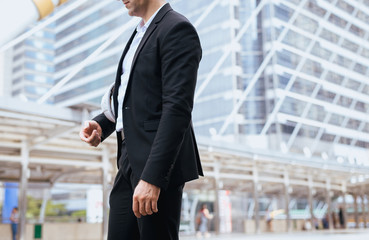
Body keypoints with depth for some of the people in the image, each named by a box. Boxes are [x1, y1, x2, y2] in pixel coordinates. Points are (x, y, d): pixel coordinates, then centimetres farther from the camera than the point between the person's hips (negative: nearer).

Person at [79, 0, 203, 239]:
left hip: (158, 164, -9)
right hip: (130, 160, 9)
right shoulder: (140, 34, 20)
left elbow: (177, 109, -20)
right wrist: (100, 124, 6)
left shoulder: (177, 29, -10)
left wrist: (151, 177, -25)